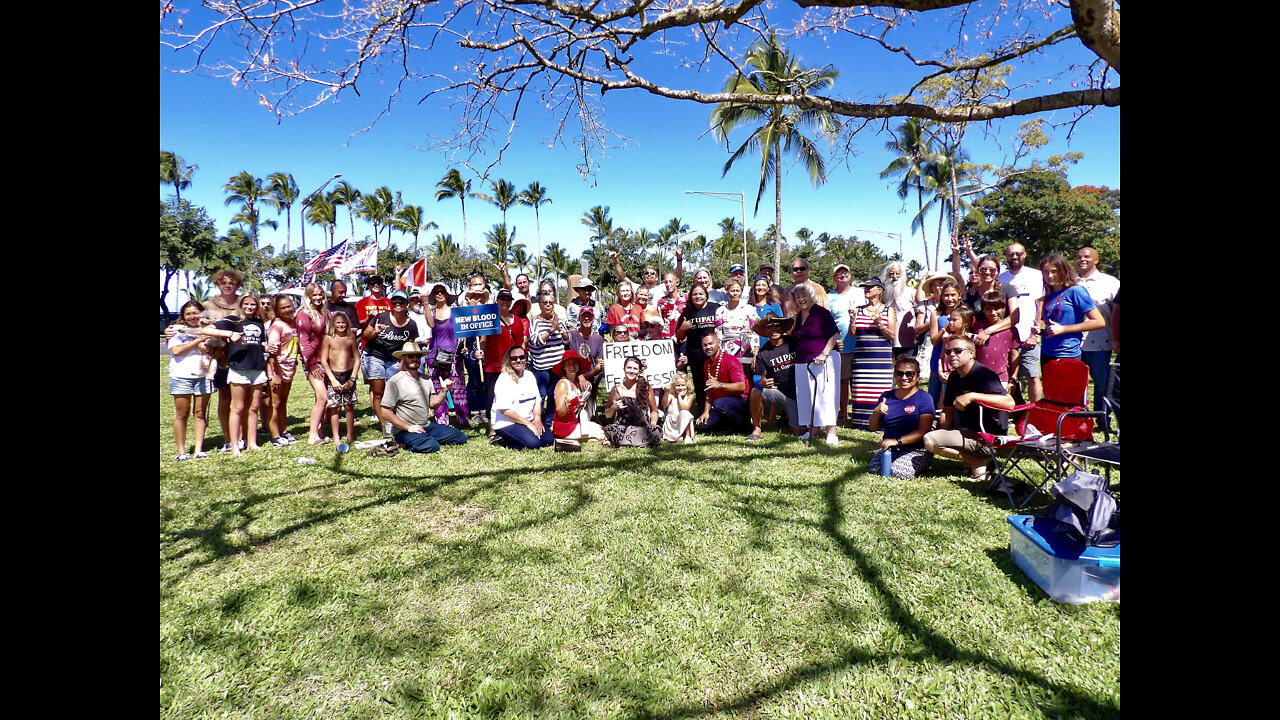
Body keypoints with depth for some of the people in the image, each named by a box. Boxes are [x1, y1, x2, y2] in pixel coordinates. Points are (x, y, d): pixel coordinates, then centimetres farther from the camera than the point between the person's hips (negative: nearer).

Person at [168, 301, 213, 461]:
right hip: (181, 376, -2)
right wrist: (198, 340, -10)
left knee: (201, 413, 3)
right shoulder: (177, 331, 6)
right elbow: (176, 350, -10)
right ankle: (181, 451, 7)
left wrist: (207, 348, -8)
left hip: (203, 376, 2)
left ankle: (199, 449, 8)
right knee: (182, 414, 1)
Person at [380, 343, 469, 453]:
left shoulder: (425, 379, 12)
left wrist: (444, 390, -4)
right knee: (431, 446, -32)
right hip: (404, 431, -7)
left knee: (461, 437, -4)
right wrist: (408, 427, -17)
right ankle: (404, 443, -5)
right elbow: (385, 412, -12)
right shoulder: (395, 381, -10)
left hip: (427, 426, 7)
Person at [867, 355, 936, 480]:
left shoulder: (923, 397, -2)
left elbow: (923, 431, -12)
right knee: (875, 468, -25)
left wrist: (897, 441, -21)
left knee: (900, 471, -28)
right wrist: (876, 412, -8)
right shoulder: (887, 396, 11)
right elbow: (873, 428, 14)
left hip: (916, 450, -2)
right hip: (890, 449, 3)